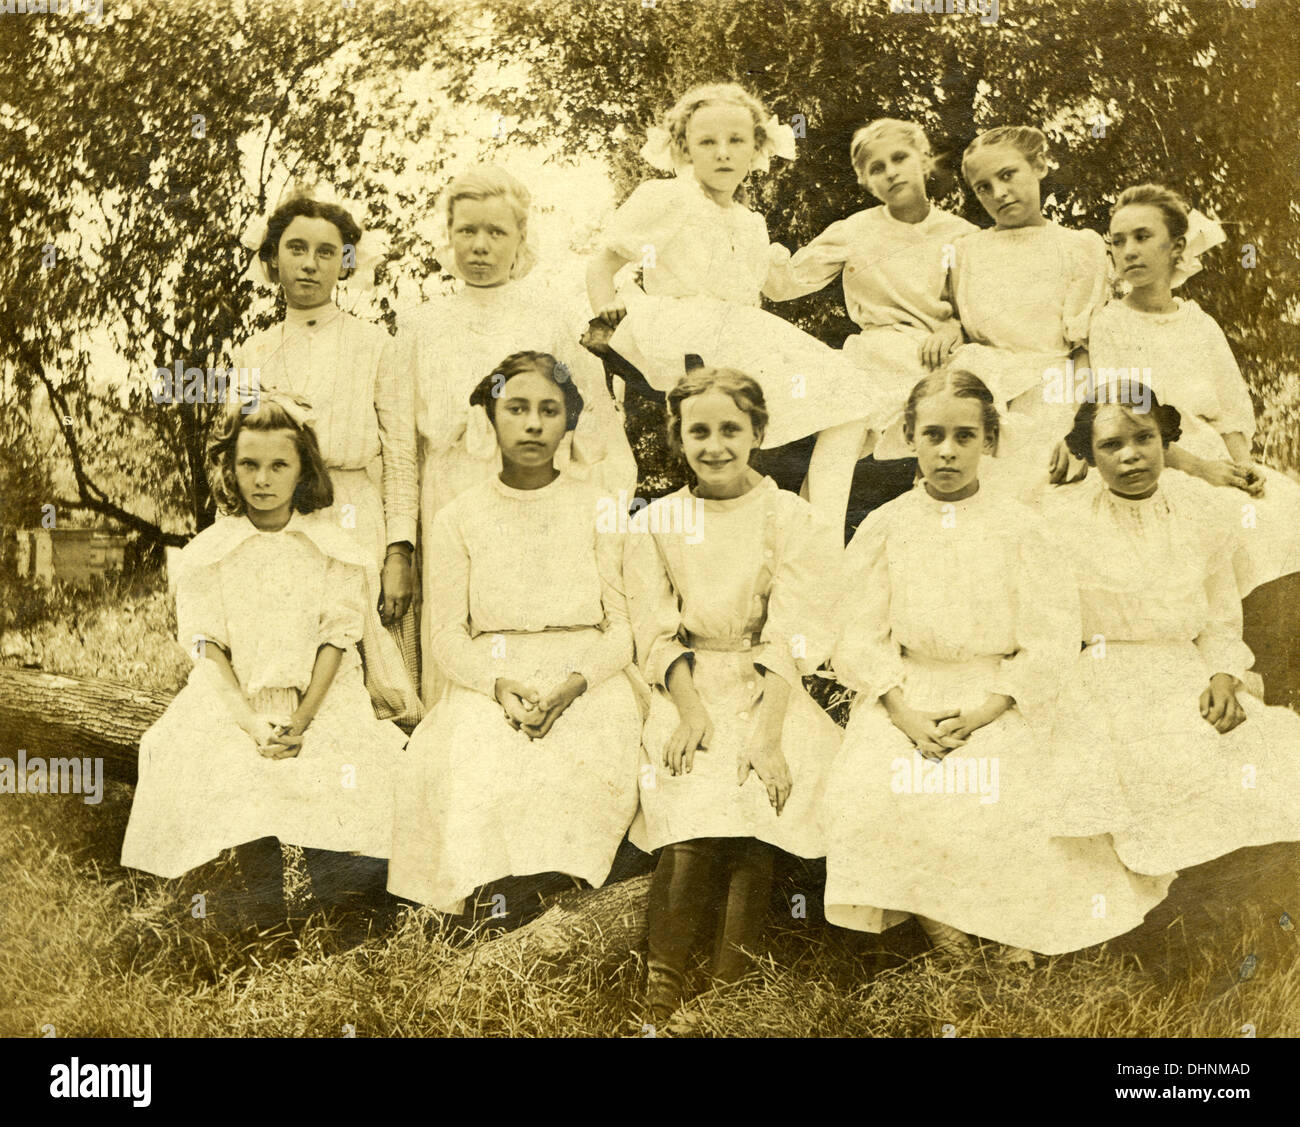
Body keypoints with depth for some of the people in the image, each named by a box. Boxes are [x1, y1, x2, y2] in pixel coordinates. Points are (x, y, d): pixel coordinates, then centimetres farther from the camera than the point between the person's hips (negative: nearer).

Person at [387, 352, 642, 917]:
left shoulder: (599, 509, 9)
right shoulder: (458, 519, 10)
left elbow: (624, 624, 5)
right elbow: (447, 636, 5)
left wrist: (572, 684, -15)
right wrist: (500, 686, -15)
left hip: (590, 686, 0)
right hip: (488, 685, 1)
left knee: (576, 770, -32)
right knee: (473, 774, -31)